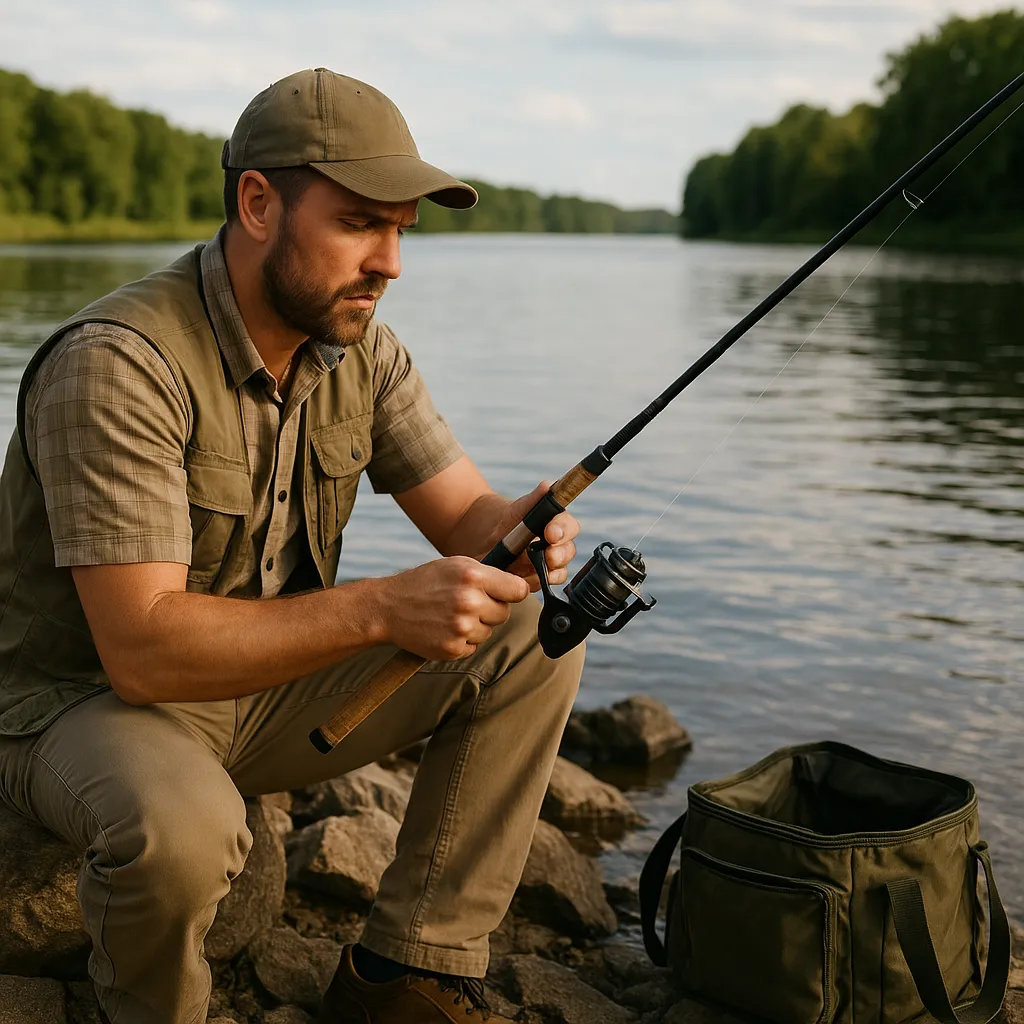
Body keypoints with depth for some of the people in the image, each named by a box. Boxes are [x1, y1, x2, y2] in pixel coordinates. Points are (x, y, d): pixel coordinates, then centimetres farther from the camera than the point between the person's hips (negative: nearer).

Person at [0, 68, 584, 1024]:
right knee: (180, 827, -40)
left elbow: (462, 514, -1)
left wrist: (515, 532, -27)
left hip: (269, 685, 7)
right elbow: (143, 648, -33)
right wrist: (383, 609, -41)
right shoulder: (116, 365, -27)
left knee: (532, 637, -6)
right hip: (88, 701, -7)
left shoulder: (359, 350, -4)